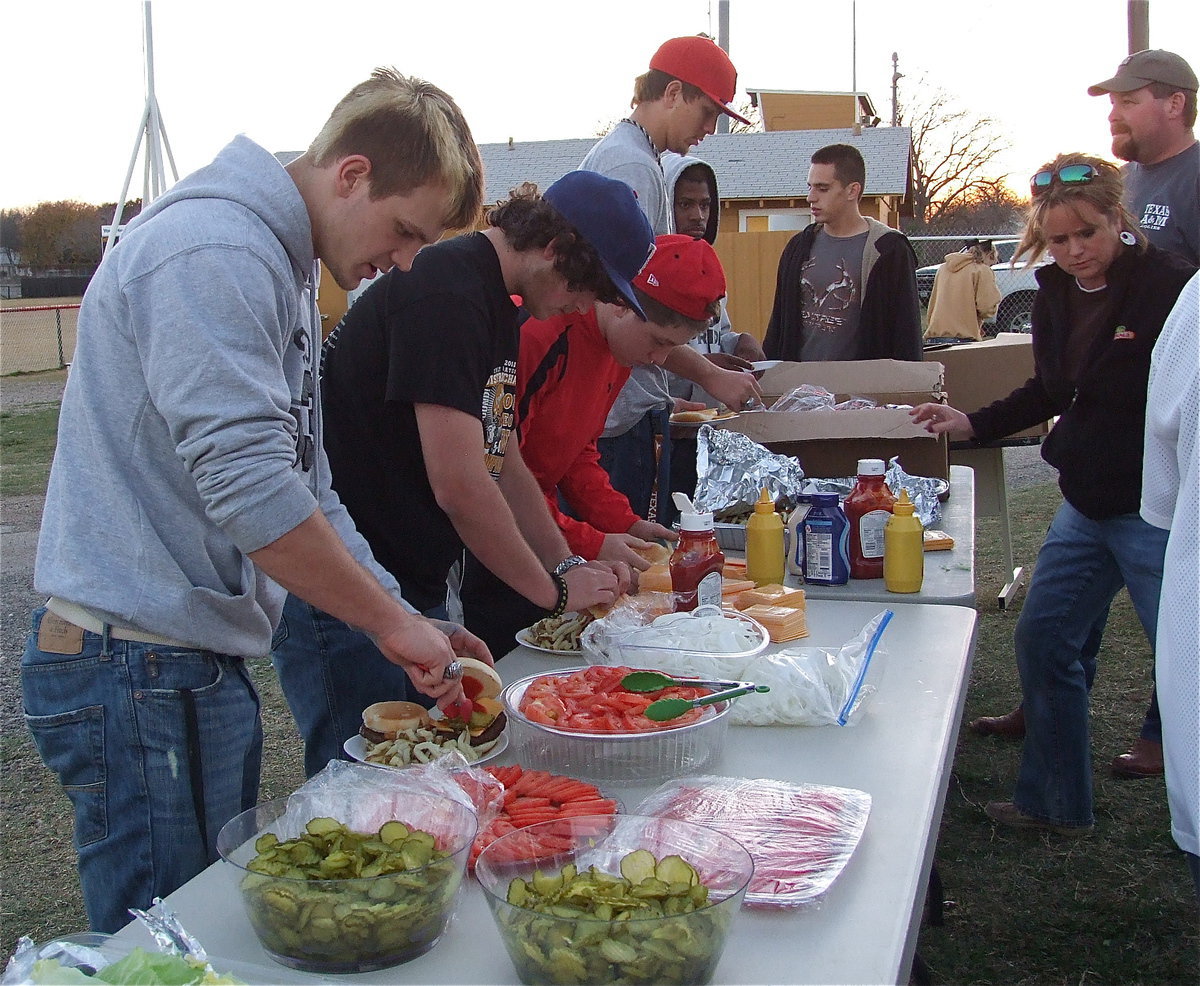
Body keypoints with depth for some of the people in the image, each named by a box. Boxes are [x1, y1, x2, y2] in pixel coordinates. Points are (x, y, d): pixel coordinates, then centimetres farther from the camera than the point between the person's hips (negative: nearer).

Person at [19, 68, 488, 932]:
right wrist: (393, 621, -16)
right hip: (137, 669, -10)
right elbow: (248, 486, -26)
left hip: (201, 662, 10)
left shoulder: (283, 267, 16)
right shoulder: (215, 253, -17)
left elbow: (304, 489, 17)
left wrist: (409, 623, 8)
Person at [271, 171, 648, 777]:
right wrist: (554, 588, -12)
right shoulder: (447, 289, -21)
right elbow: (460, 488, -25)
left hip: (413, 581, 10)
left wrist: (570, 566, 9)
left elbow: (503, 462, 18)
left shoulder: (495, 306, 12)